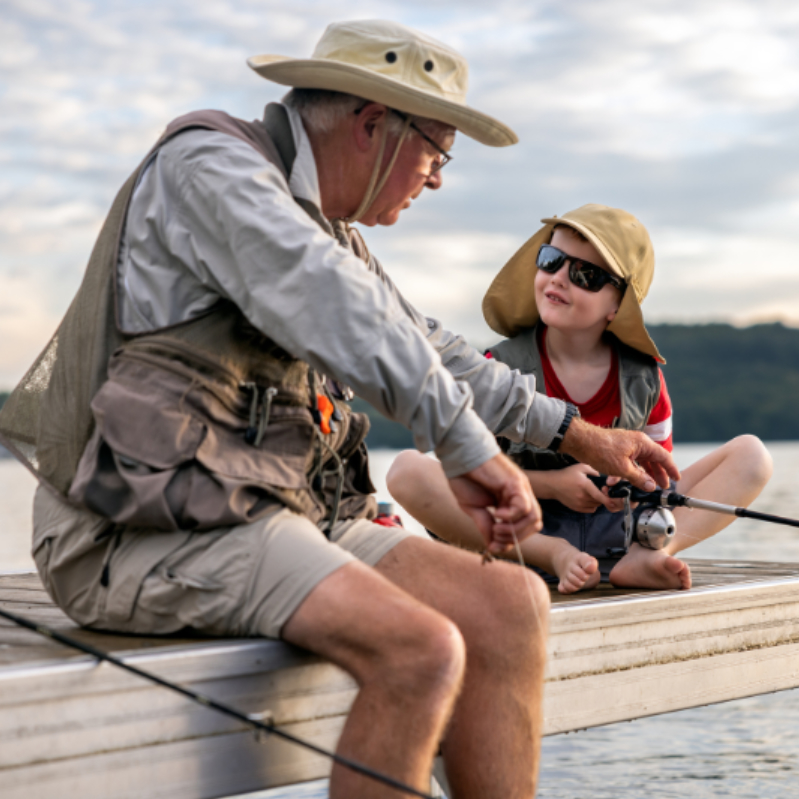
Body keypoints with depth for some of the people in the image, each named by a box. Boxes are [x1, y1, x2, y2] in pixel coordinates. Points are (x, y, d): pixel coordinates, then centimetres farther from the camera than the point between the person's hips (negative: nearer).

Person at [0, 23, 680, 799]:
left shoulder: (328, 234, 21)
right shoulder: (206, 163, -7)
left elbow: (426, 347, 32)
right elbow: (345, 320, -21)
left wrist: (576, 433, 32)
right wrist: (470, 450, -21)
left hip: (269, 517, 9)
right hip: (151, 528, -9)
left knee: (509, 607, -6)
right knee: (420, 650, -27)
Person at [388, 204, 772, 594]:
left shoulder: (643, 376, 3)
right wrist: (551, 484, -17)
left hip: (616, 529, 3)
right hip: (525, 534, -2)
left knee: (751, 454, -9)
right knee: (408, 470, -28)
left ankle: (643, 558, -28)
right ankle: (553, 556, -28)